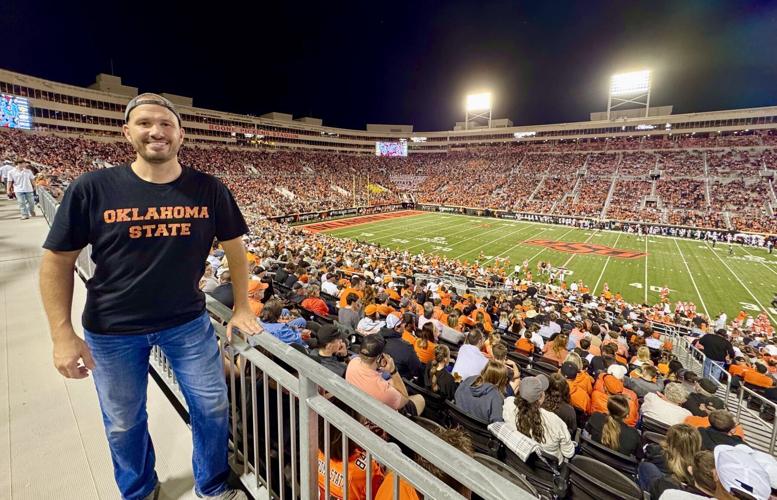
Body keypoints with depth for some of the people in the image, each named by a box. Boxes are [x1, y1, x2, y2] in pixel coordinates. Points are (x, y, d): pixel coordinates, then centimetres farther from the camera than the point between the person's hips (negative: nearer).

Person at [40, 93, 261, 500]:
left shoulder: (208, 190, -9)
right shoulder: (92, 189, -12)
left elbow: (235, 248, 1)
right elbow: (57, 260, -4)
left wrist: (242, 309, 0)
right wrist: (63, 335, -9)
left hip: (188, 322, 1)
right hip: (112, 332, 0)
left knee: (213, 407, 11)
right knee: (124, 423, 19)